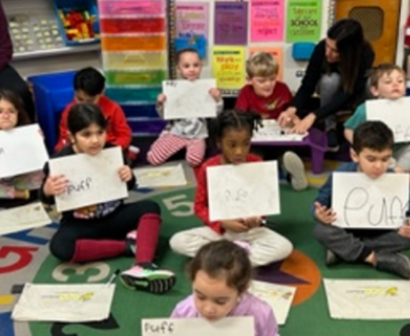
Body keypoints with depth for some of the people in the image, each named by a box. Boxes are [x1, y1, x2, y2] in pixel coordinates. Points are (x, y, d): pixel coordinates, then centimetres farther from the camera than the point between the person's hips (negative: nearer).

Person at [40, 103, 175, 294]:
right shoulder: (61, 160, -16)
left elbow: (128, 188, 7)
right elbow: (47, 201, -7)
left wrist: (129, 178, -18)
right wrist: (47, 191, -32)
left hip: (113, 216, 3)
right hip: (81, 224, -2)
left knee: (150, 208, -18)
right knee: (59, 247, -32)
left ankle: (142, 267, -38)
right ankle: (127, 245, -20)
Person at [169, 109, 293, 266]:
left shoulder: (257, 164, -6)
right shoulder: (208, 168, -9)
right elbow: (199, 206, -3)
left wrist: (257, 217, -17)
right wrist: (222, 223, -19)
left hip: (250, 229, 0)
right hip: (219, 229, 0)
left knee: (284, 247, -27)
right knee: (177, 241, -23)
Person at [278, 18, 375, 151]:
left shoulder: (365, 54, -34)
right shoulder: (322, 48, -32)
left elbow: (346, 95, -39)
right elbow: (308, 84, -28)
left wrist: (312, 116, -50)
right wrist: (292, 109, -47)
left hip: (353, 93, 0)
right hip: (329, 89, 0)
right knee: (330, 79, -35)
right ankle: (330, 128, -16)